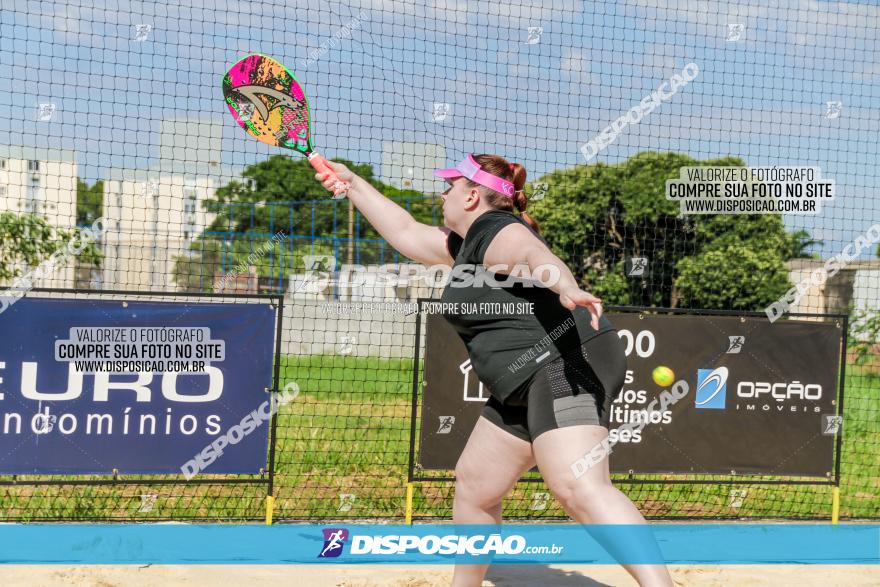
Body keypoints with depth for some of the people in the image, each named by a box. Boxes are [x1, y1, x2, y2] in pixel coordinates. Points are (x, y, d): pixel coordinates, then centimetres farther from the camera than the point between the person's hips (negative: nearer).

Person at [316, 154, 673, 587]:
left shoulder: (498, 235, -12)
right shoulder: (466, 244, 19)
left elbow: (538, 257, -34)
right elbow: (406, 233, 33)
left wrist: (566, 289, -56)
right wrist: (353, 184, 38)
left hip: (564, 369, -11)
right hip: (524, 390, 11)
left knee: (579, 489, -28)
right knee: (473, 488, 18)